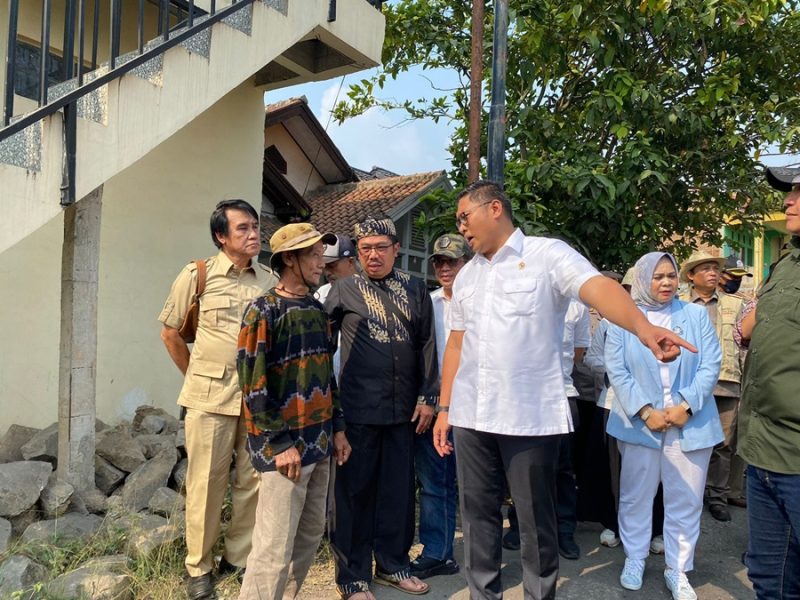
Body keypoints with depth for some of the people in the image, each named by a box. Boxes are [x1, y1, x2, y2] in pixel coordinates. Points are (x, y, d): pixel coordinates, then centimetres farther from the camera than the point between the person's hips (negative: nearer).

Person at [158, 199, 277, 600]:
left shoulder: (270, 280, 4)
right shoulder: (197, 275, -3)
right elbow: (170, 331, 6)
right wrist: (195, 376, 9)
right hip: (211, 395, -3)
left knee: (254, 480, 10)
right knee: (207, 482, 5)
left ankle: (239, 558, 29)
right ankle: (199, 567, 24)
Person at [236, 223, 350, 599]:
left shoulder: (317, 311, 12)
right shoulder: (264, 311, -10)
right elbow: (252, 383, -15)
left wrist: (337, 428, 13)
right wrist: (280, 444, -16)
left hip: (319, 444, 8)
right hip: (285, 447, -7)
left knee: (310, 536, 16)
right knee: (274, 549, -2)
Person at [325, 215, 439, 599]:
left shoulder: (415, 290, 8)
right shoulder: (343, 290, 2)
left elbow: (427, 345, 8)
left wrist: (427, 396, 3)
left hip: (403, 408, 3)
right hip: (358, 408, -2)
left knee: (398, 489, 12)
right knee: (354, 490, 6)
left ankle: (392, 564, 31)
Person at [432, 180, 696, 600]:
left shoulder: (548, 255, -6)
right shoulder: (466, 275, 13)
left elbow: (599, 288, -23)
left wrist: (643, 327, -42)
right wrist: (444, 408, 12)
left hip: (531, 416, -5)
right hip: (470, 415, 6)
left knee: (536, 519, 8)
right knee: (477, 513, 14)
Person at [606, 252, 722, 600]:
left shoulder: (696, 315, 5)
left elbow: (710, 365, -1)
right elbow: (617, 370, -3)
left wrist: (686, 405, -12)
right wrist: (645, 411, -11)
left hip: (690, 424, 1)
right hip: (639, 423, 0)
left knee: (685, 500, 7)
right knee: (636, 495, 9)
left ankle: (678, 570, 22)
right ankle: (634, 559, 27)